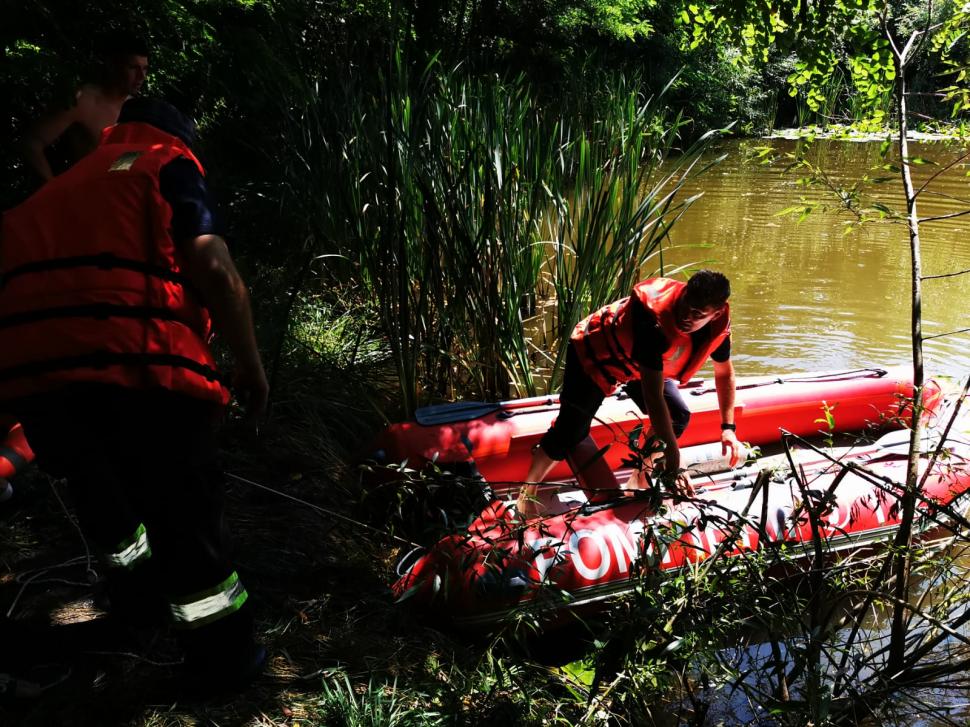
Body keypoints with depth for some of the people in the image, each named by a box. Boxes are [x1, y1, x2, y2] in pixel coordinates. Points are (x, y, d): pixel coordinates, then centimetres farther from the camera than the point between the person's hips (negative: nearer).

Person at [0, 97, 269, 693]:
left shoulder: (55, 189, 33)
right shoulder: (169, 164, 14)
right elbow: (213, 268, -2)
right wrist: (251, 364, 3)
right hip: (133, 359, -5)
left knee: (100, 488, 28)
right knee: (185, 507, 9)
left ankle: (140, 598, 48)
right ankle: (223, 650, 20)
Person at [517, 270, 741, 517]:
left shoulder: (719, 323, -22)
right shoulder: (655, 320, -43)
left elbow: (724, 372, 0)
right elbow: (653, 396, -42)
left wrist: (728, 428, -3)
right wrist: (673, 457, -40)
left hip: (637, 360, 7)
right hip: (593, 352, -7)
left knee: (677, 417, -5)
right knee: (572, 429, -12)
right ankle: (527, 493, 7)